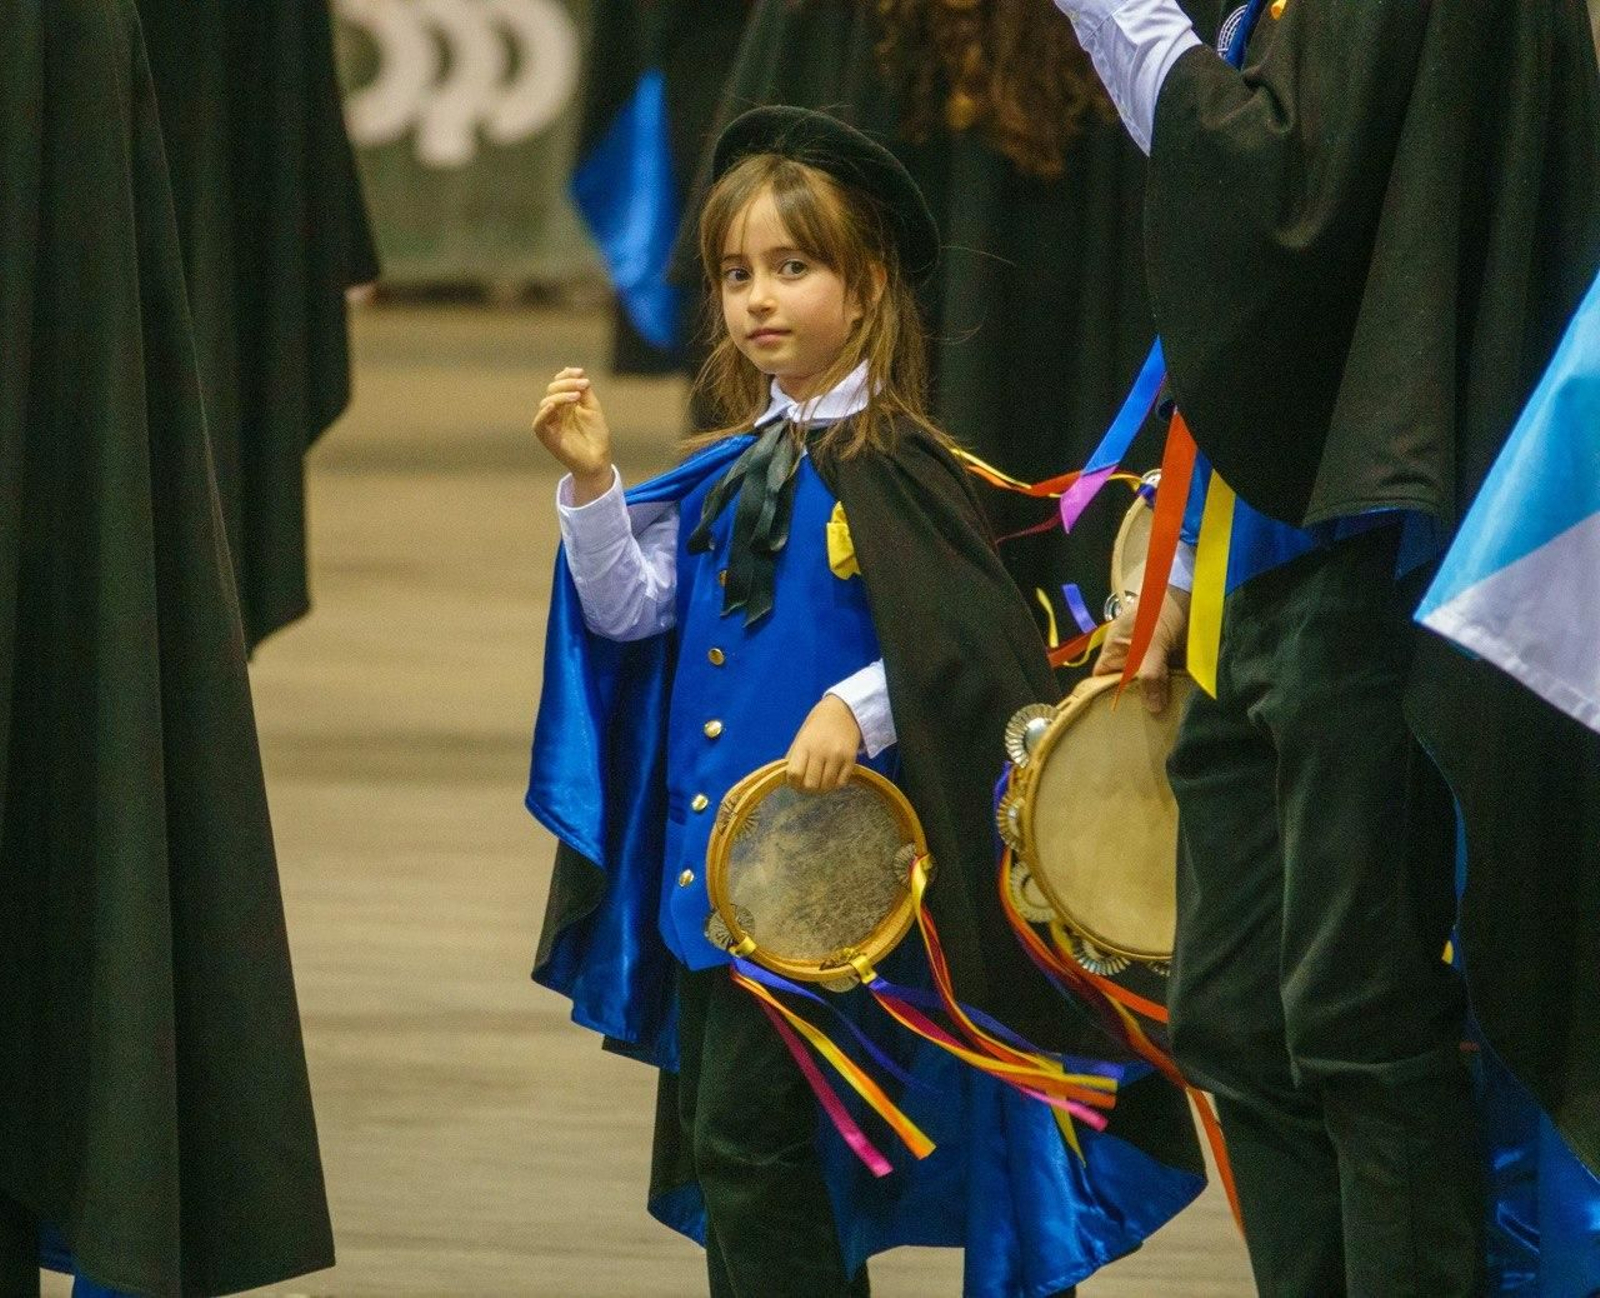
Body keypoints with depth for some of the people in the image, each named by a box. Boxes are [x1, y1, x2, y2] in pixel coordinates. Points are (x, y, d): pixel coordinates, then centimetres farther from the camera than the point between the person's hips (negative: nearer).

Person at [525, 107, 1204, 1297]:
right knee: (706, 1128, 11)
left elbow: (970, 643, -13)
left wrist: (859, 708, -23)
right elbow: (633, 609, 10)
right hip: (705, 856, 8)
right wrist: (591, 480, -1)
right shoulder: (724, 475, 12)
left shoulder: (892, 469, -9)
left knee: (745, 1130, -12)